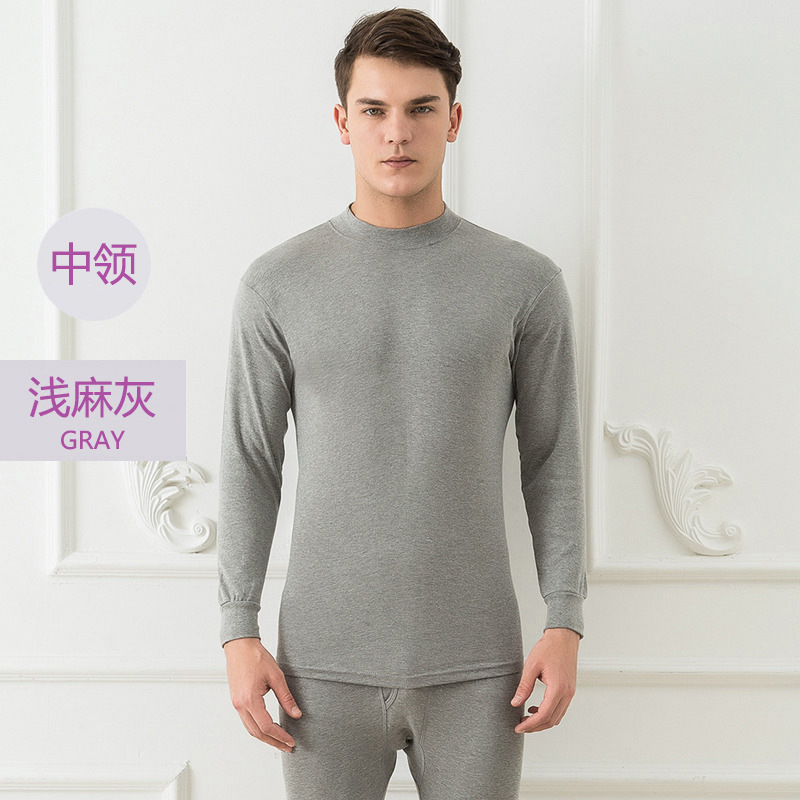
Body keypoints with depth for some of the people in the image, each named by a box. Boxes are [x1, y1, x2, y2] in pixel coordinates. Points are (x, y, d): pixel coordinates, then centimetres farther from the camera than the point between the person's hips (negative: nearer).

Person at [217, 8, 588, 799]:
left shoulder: (525, 283, 0)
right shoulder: (278, 285, 0)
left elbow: (553, 462, 4)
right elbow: (249, 466, 3)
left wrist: (564, 624, -3)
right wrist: (240, 633, -2)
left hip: (475, 670, 0)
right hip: (326, 669, 0)